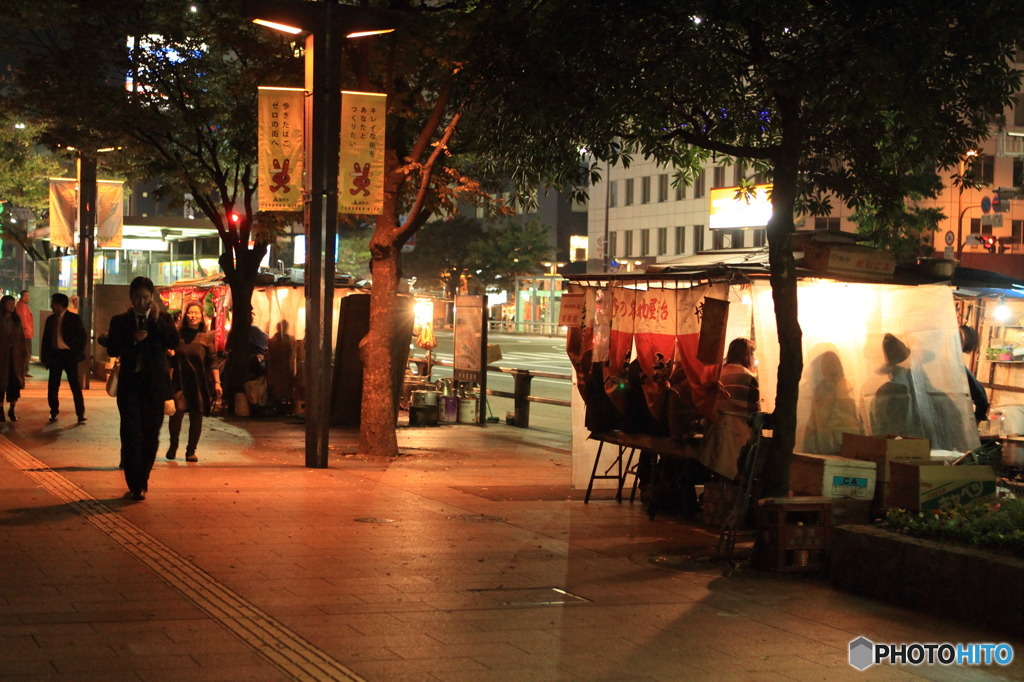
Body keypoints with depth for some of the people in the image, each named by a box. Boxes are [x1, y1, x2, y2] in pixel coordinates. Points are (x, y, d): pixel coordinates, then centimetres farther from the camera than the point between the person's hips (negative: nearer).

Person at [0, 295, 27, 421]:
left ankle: (12, 410, 11)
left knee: (15, 383, 1)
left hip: (15, 355, 4)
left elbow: (22, 338, 9)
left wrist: (23, 355, 4)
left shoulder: (17, 320, 9)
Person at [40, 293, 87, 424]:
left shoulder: (74, 319, -3)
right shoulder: (51, 319, 11)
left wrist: (78, 354, -8)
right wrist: (45, 357, 7)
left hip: (69, 354, -5)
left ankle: (80, 414, 2)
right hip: (54, 355, 5)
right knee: (53, 386, 6)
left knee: (75, 386, -2)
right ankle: (54, 412, 18)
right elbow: (46, 339, 14)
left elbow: (82, 337, -2)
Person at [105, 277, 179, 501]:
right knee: (131, 435, -8)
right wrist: (133, 340, -17)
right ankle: (135, 485, -6)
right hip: (130, 383, -1)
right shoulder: (120, 321, 6)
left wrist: (157, 320, -13)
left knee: (150, 436, 6)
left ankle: (141, 483, 19)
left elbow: (174, 343, -7)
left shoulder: (163, 319, 7)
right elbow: (112, 350, -3)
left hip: (155, 384, 1)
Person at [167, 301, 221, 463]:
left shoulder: (206, 338, 3)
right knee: (177, 412, -15)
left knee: (196, 417, 2)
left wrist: (217, 383, -3)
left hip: (199, 383, 1)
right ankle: (173, 445, 8)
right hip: (180, 381, -1)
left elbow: (212, 363, 2)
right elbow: (170, 360, 12)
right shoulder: (177, 335, 4)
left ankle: (191, 451, 15)